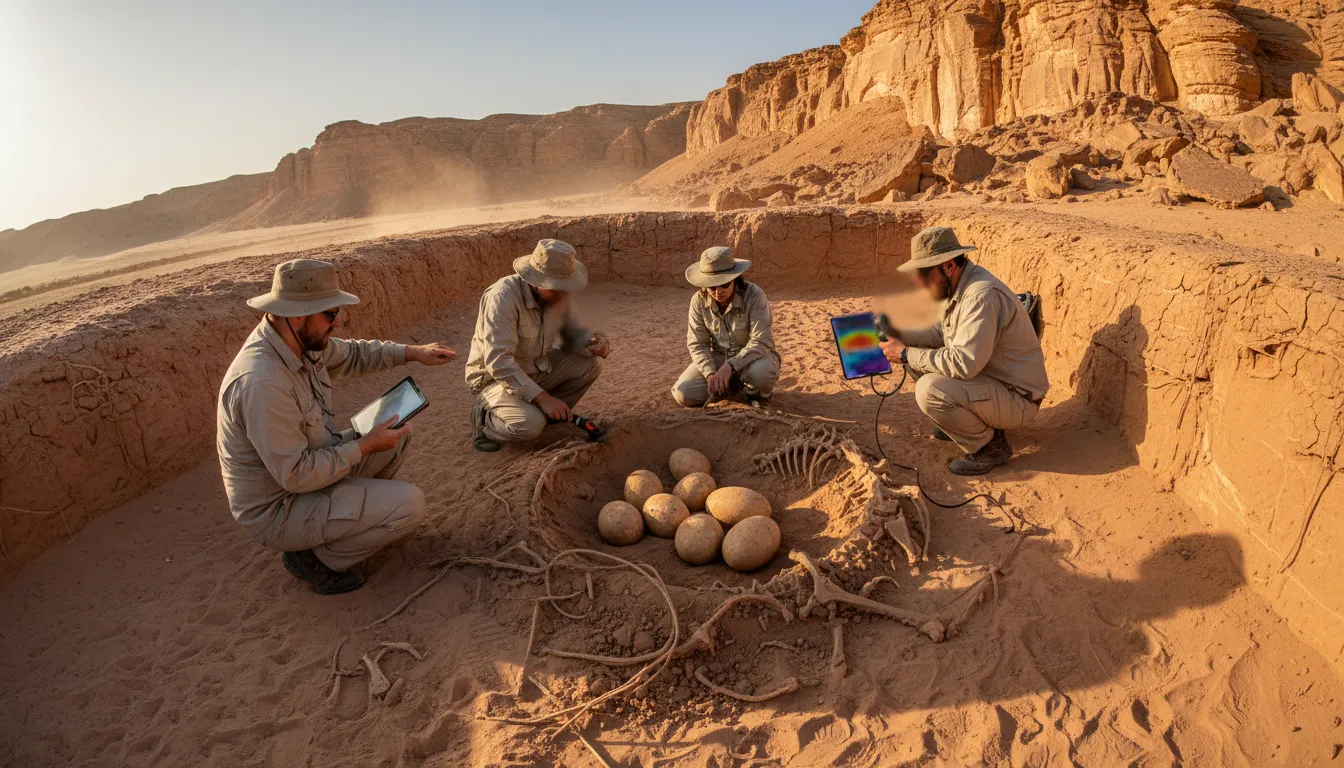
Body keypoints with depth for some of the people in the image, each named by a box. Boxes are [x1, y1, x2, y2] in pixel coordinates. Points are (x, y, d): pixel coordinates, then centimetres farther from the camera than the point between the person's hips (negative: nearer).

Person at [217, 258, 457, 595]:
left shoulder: (298, 339, -7)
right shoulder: (262, 383, -35)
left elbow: (351, 354, 14)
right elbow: (296, 475, -30)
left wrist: (414, 353, 3)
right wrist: (365, 446, -20)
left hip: (307, 466, 9)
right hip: (277, 511, -9)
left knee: (399, 433, 9)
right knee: (410, 504, -18)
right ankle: (317, 558, 0)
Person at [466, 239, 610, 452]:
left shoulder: (559, 293, -10)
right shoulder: (503, 296, -30)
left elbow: (572, 332, 5)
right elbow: (498, 362, -34)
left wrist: (593, 342, -20)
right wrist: (542, 397, -35)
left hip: (538, 368, 7)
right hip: (496, 376, -7)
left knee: (591, 363, -12)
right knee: (529, 425, -33)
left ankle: (545, 414, 3)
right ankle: (485, 419, 0)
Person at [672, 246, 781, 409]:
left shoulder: (754, 295, -23)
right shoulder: (699, 301, -12)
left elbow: (760, 342, -27)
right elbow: (697, 344, -9)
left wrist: (730, 366, -39)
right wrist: (710, 373, -26)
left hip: (754, 357, -4)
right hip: (718, 358, 4)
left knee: (760, 371, -40)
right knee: (683, 393, -17)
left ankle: (758, 395, 0)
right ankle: (736, 385, 9)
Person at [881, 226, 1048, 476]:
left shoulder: (982, 295, -29)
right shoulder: (958, 285, 2)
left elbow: (963, 363, -33)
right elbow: (943, 332, 14)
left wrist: (907, 355, -24)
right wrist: (903, 336, -3)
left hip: (1017, 398, -10)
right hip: (989, 377, 10)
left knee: (930, 390, -29)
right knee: (919, 360, 7)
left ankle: (991, 446, -5)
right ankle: (978, 420, 17)